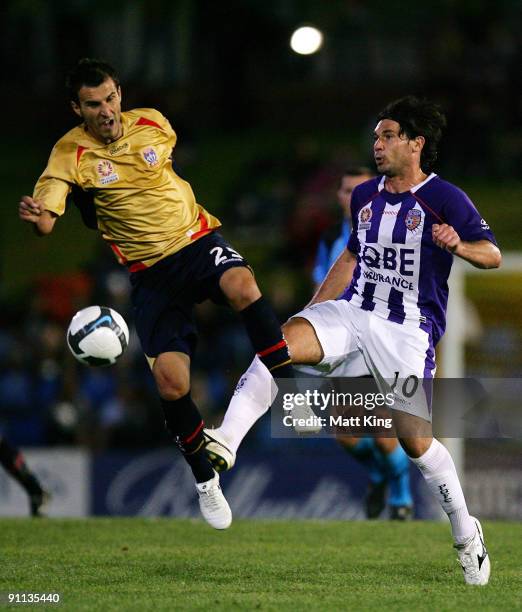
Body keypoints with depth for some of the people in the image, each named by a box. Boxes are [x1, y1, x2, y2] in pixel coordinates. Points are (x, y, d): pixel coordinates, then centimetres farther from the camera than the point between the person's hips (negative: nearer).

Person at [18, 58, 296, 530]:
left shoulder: (152, 123, -1)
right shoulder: (71, 154, -9)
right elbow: (45, 220, -21)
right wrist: (36, 216, -42)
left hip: (197, 240, 1)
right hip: (150, 273, -1)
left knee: (241, 285, -35)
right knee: (171, 382, -12)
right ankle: (205, 478, 12)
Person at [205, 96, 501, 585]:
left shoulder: (444, 199, -6)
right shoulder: (365, 196, 12)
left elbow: (492, 255, -9)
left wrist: (459, 246, -31)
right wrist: (314, 310, 23)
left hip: (408, 330, -4)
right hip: (351, 313, 4)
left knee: (415, 440, -5)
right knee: (282, 339, -25)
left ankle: (465, 533, 18)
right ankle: (223, 444, -38)